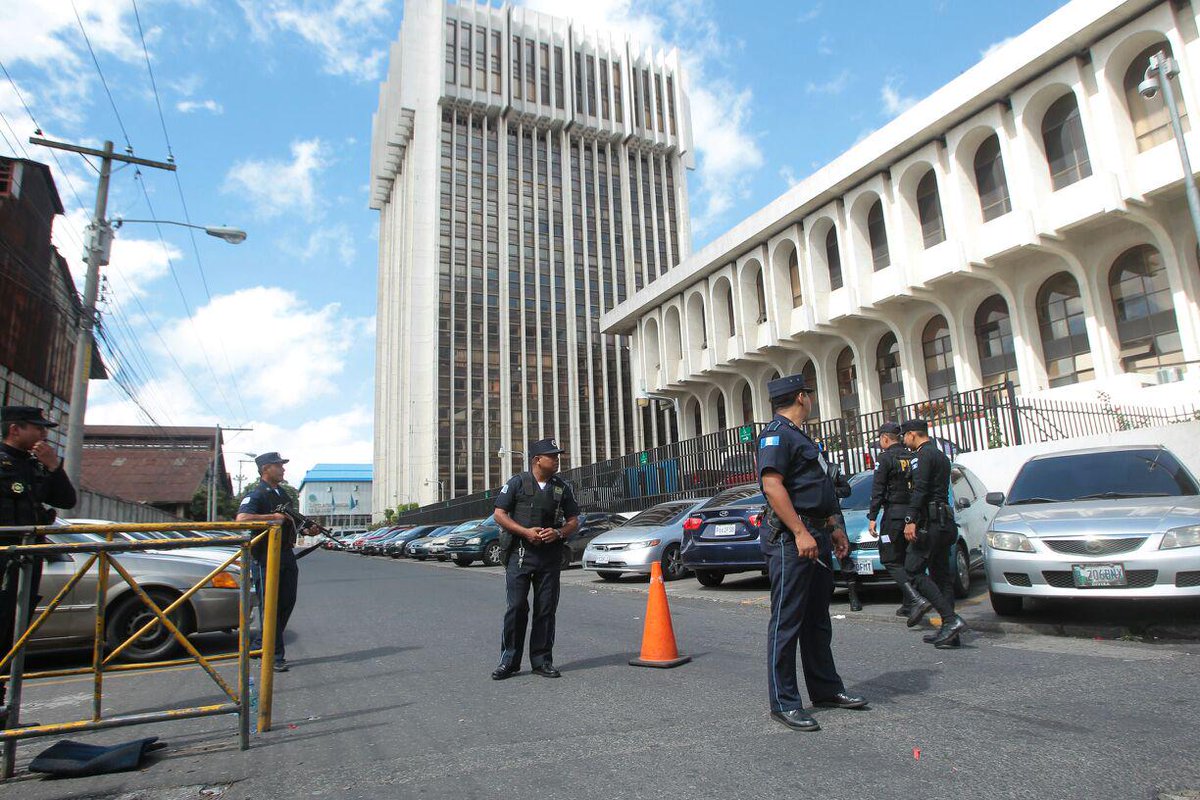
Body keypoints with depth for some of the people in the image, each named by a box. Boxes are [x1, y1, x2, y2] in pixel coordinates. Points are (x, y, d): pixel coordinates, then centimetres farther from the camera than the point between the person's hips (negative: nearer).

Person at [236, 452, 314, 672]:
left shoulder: (283, 494, 16)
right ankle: (274, 656, 5)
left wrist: (306, 530, 11)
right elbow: (242, 518, -29)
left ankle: (261, 646, 27)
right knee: (270, 608, -2)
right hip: (265, 560, -8)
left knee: (287, 603, 12)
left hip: (287, 556, 8)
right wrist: (273, 516, -25)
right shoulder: (256, 496, -10)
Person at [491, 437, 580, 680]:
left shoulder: (563, 487, 10)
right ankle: (509, 661, 9)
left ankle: (542, 661, 17)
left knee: (546, 609, 6)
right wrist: (526, 531, -14)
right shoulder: (517, 483, 1)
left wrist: (558, 533, -9)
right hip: (520, 553, -3)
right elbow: (499, 514, -2)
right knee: (516, 607, -3)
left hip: (550, 555, 3)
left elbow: (573, 521, 12)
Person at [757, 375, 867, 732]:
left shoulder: (798, 435, 21)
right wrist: (800, 533, -25)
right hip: (790, 539, -10)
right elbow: (772, 485, -22)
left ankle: (826, 689, 30)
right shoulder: (777, 433, -11)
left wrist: (833, 528, 21)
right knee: (787, 622, -4)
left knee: (817, 619, 18)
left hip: (815, 536, 10)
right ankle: (784, 702, 4)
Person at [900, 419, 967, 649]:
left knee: (914, 569, -9)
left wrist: (911, 520, -24)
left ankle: (951, 619, -15)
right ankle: (949, 630, 12)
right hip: (945, 522, 10)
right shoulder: (941, 455, 22)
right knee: (942, 574, 10)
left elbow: (920, 490, -20)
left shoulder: (922, 455, -9)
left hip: (930, 520, -10)